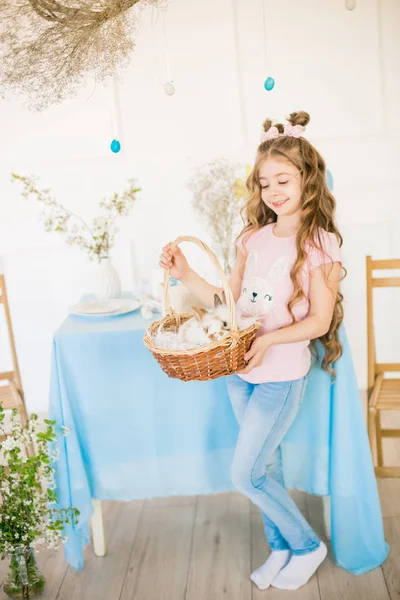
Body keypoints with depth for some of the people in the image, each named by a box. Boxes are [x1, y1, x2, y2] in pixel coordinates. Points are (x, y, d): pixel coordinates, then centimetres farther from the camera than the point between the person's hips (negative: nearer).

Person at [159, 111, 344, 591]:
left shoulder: (321, 243, -12)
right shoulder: (253, 238, 5)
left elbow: (320, 320, -13)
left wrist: (269, 339, -27)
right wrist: (186, 275, -6)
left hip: (282, 375, -6)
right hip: (240, 371, 6)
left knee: (246, 475, -1)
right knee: (266, 465, 18)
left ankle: (307, 546, 23)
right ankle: (281, 548, 39)